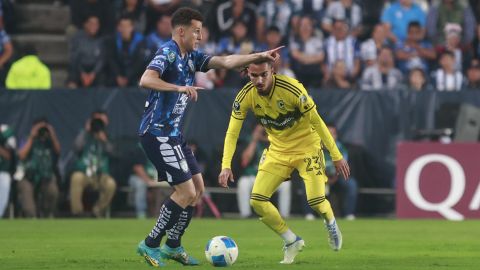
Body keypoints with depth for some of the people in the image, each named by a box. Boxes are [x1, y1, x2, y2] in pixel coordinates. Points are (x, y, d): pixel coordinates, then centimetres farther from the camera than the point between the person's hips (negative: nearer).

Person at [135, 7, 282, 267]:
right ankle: (151, 244, -1)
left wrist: (259, 56, 6)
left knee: (197, 187, 12)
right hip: (157, 133, -10)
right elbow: (146, 80, -30)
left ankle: (173, 245, 20)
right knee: (187, 192, -10)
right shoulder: (168, 53, -15)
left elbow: (225, 61, 12)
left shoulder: (191, 57, 12)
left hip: (172, 133, 10)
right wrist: (180, 88, -34)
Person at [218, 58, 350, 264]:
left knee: (316, 201, -16)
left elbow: (316, 121, -18)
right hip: (278, 150, 4)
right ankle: (292, 241, 11)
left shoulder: (292, 89, -27)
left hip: (306, 146, -4)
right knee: (257, 201, -9)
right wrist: (226, 166, -24)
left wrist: (336, 156, -14)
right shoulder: (246, 96, -15)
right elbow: (232, 132, -10)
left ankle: (331, 224, 23)